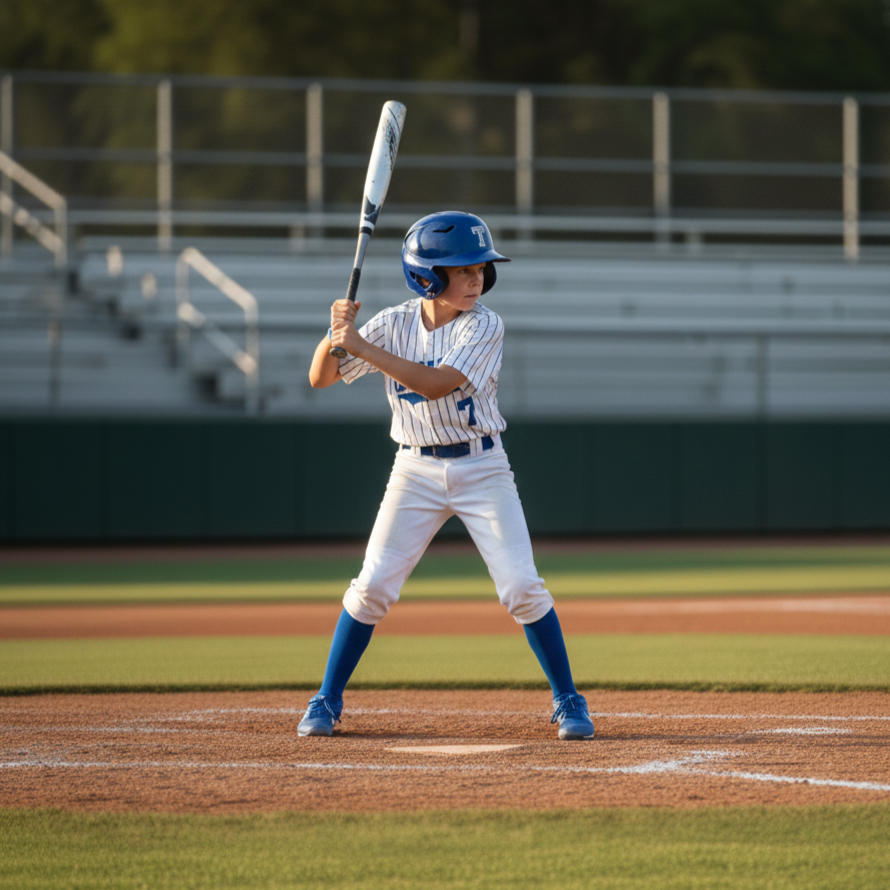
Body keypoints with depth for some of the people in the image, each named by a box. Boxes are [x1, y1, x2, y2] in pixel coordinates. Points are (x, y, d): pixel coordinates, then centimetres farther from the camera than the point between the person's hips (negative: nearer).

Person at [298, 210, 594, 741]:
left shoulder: (484, 327, -12)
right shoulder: (394, 324, -3)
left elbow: (435, 384, -26)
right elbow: (321, 378, -3)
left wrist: (361, 346, -28)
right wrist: (336, 333, -23)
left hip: (481, 467, -2)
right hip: (416, 470, 2)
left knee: (522, 587, -8)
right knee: (373, 587, -3)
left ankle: (568, 701, 6)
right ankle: (327, 701, 10)